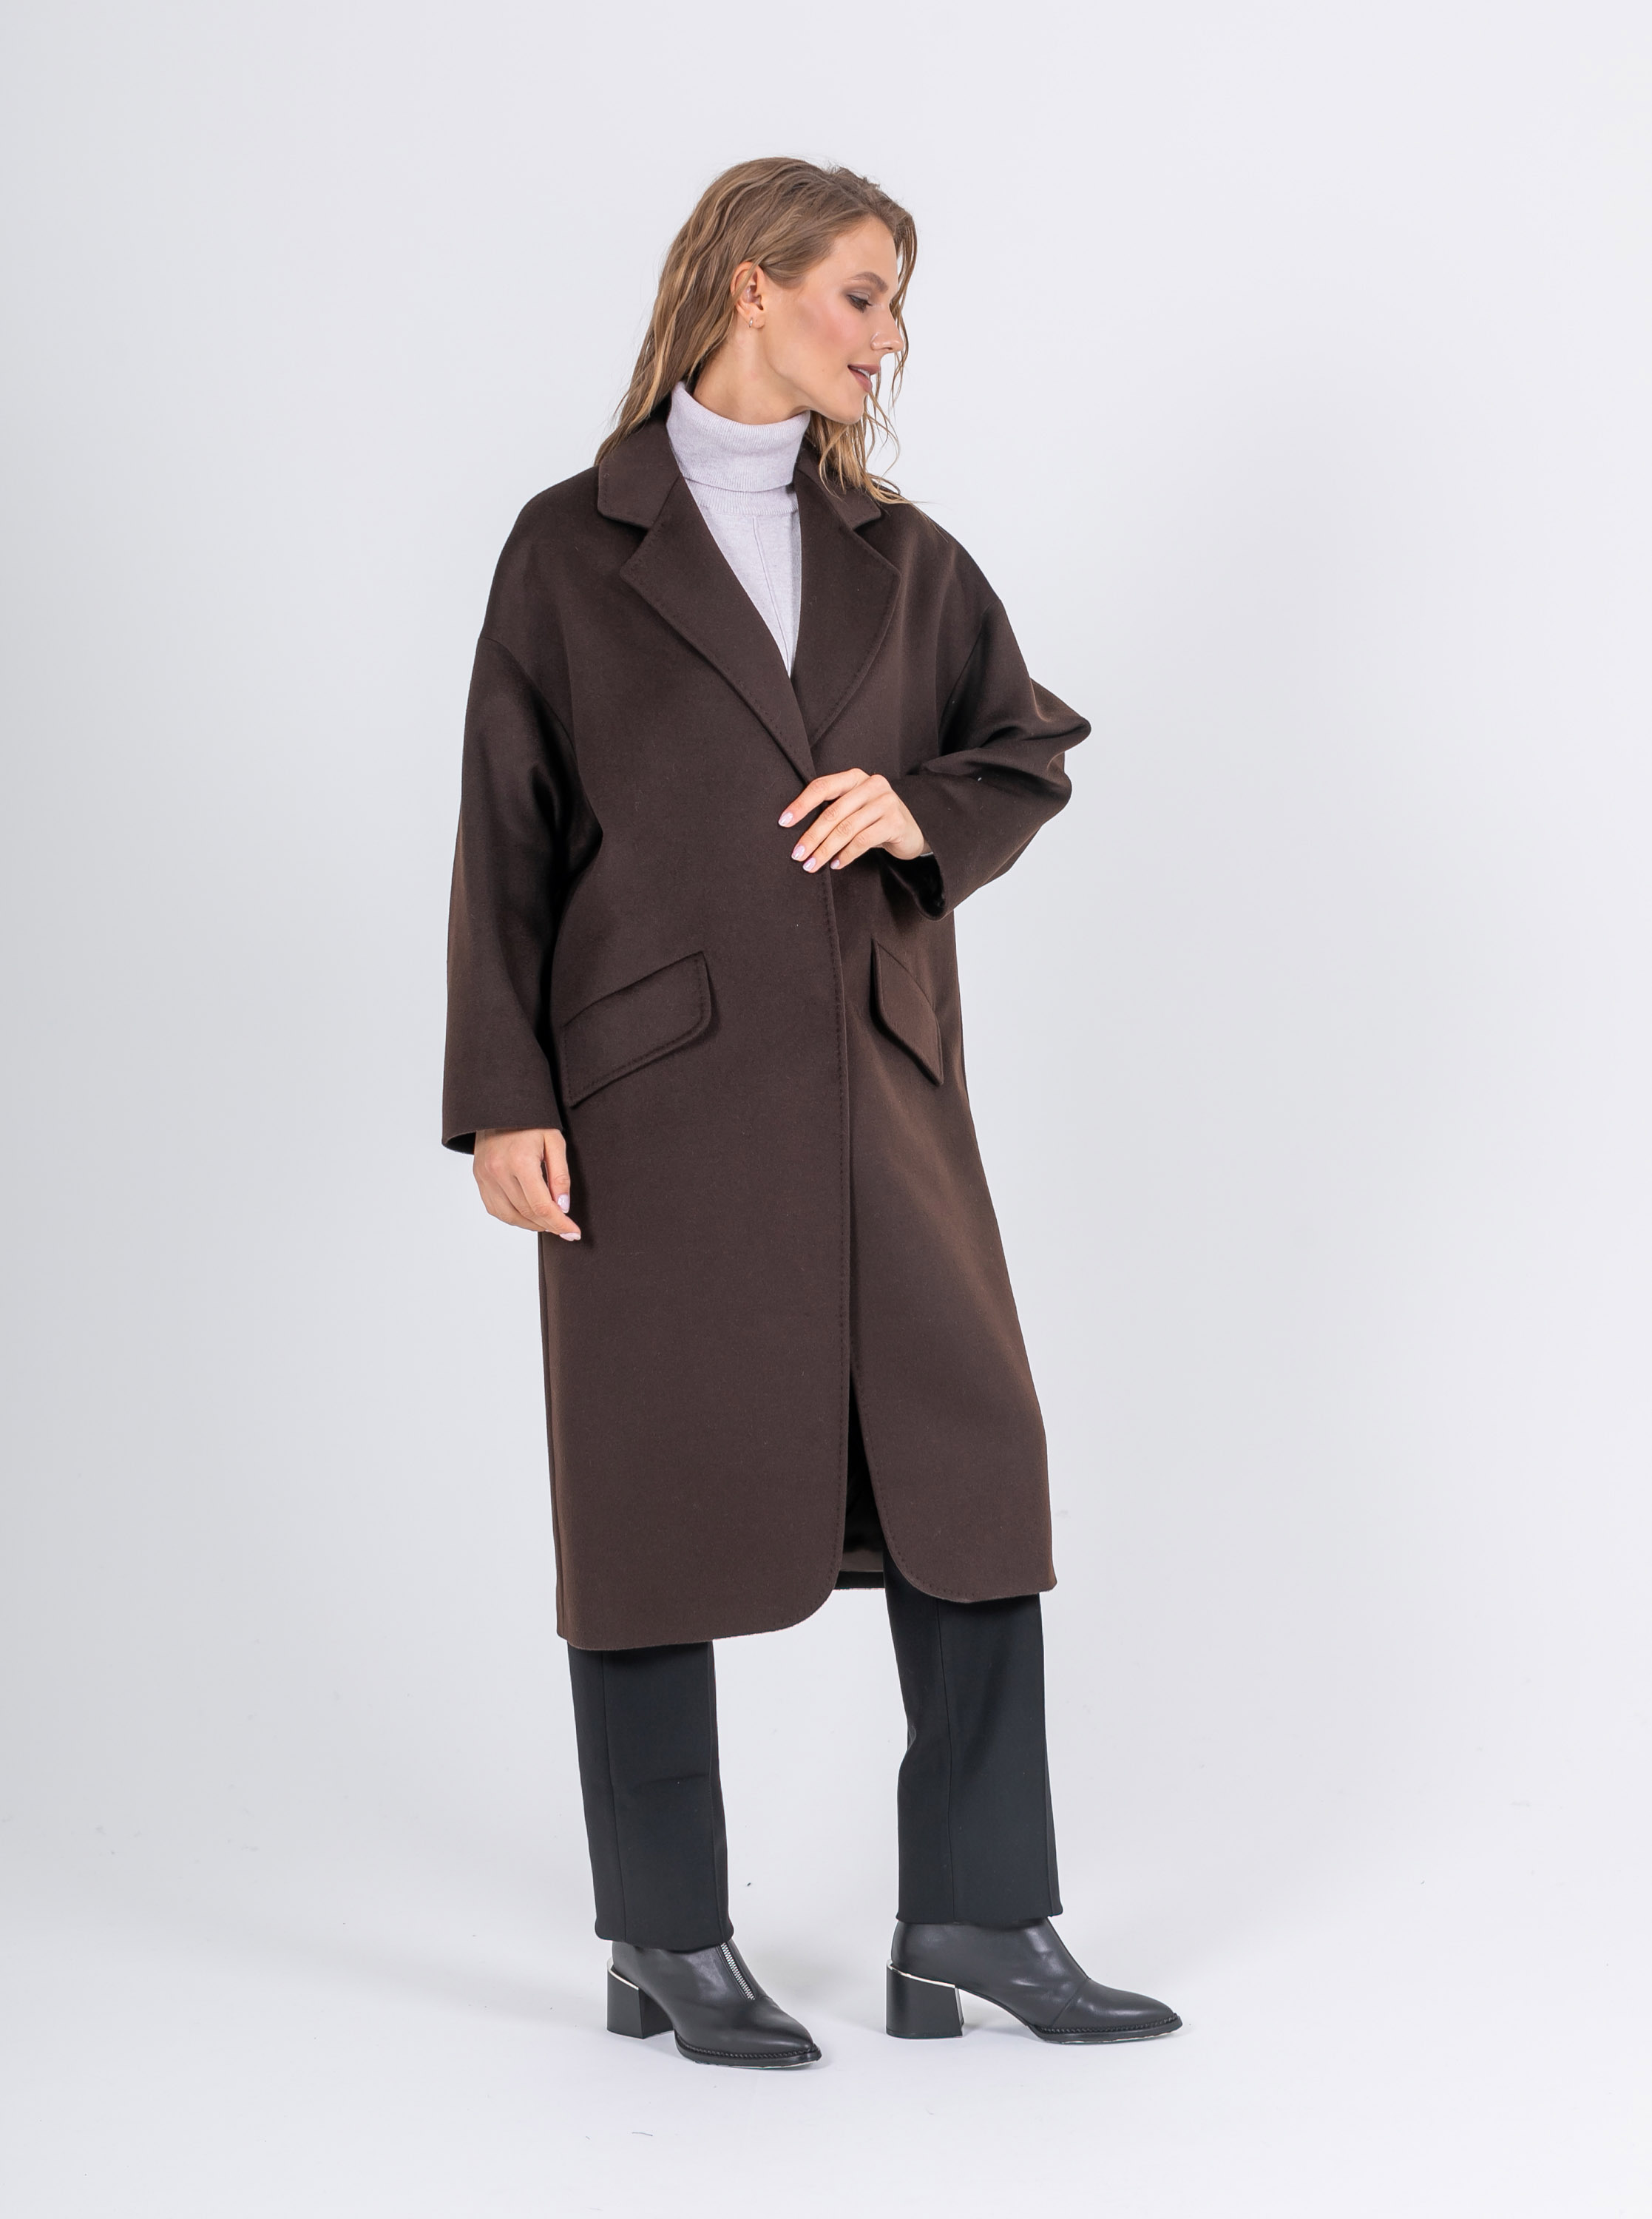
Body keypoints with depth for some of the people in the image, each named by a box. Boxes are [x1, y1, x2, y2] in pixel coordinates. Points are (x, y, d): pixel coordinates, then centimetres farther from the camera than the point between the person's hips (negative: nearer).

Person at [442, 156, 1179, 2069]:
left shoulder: (899, 556, 13)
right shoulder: (574, 549, 1)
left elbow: (1031, 752, 16)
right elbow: (506, 838, -1)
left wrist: (921, 811, -7)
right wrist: (503, 1101, -7)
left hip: (875, 1078, 4)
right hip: (658, 1085, -4)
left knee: (970, 1465, 1)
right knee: (663, 1497, 2)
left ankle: (976, 1917, 13)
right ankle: (667, 1947, 15)